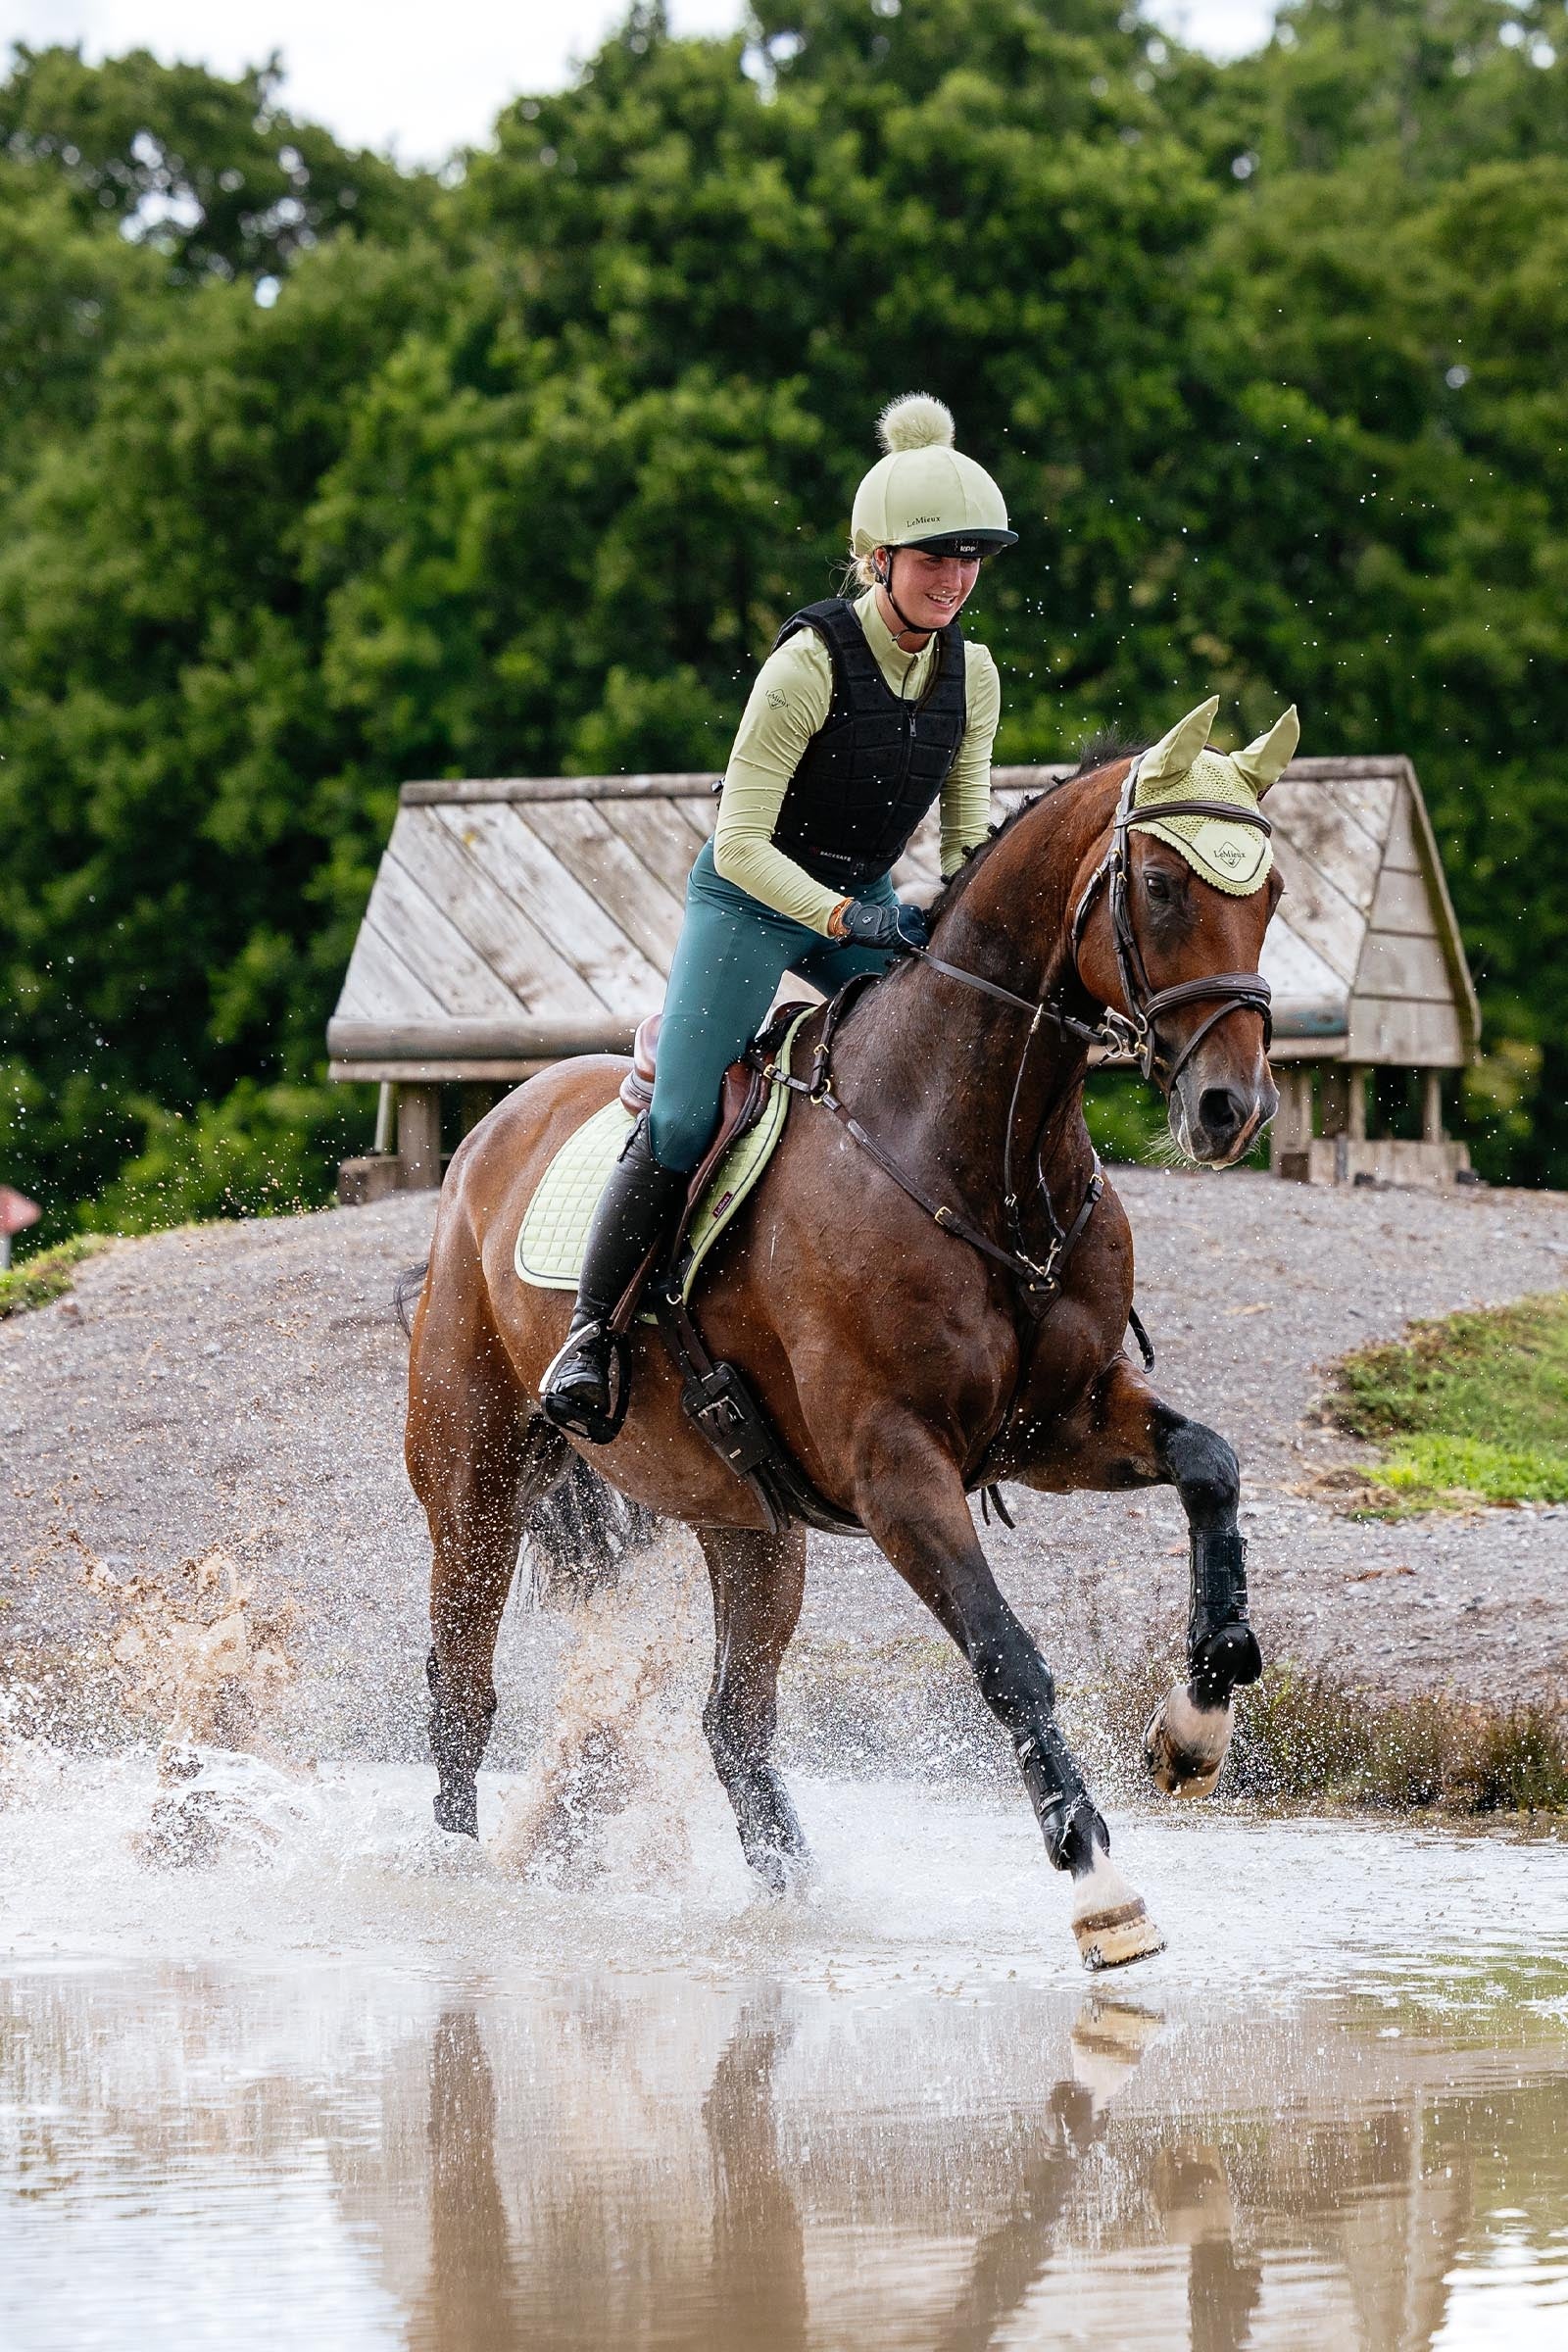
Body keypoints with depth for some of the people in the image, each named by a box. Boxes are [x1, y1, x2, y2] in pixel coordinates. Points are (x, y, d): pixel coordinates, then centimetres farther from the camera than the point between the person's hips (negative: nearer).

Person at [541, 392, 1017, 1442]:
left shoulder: (972, 673, -3)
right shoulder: (809, 664, -22)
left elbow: (968, 837, 7)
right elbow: (742, 845, -21)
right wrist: (846, 920, -32)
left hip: (867, 901, 6)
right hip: (753, 897, -6)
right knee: (681, 1127, -16)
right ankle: (590, 1332, -2)